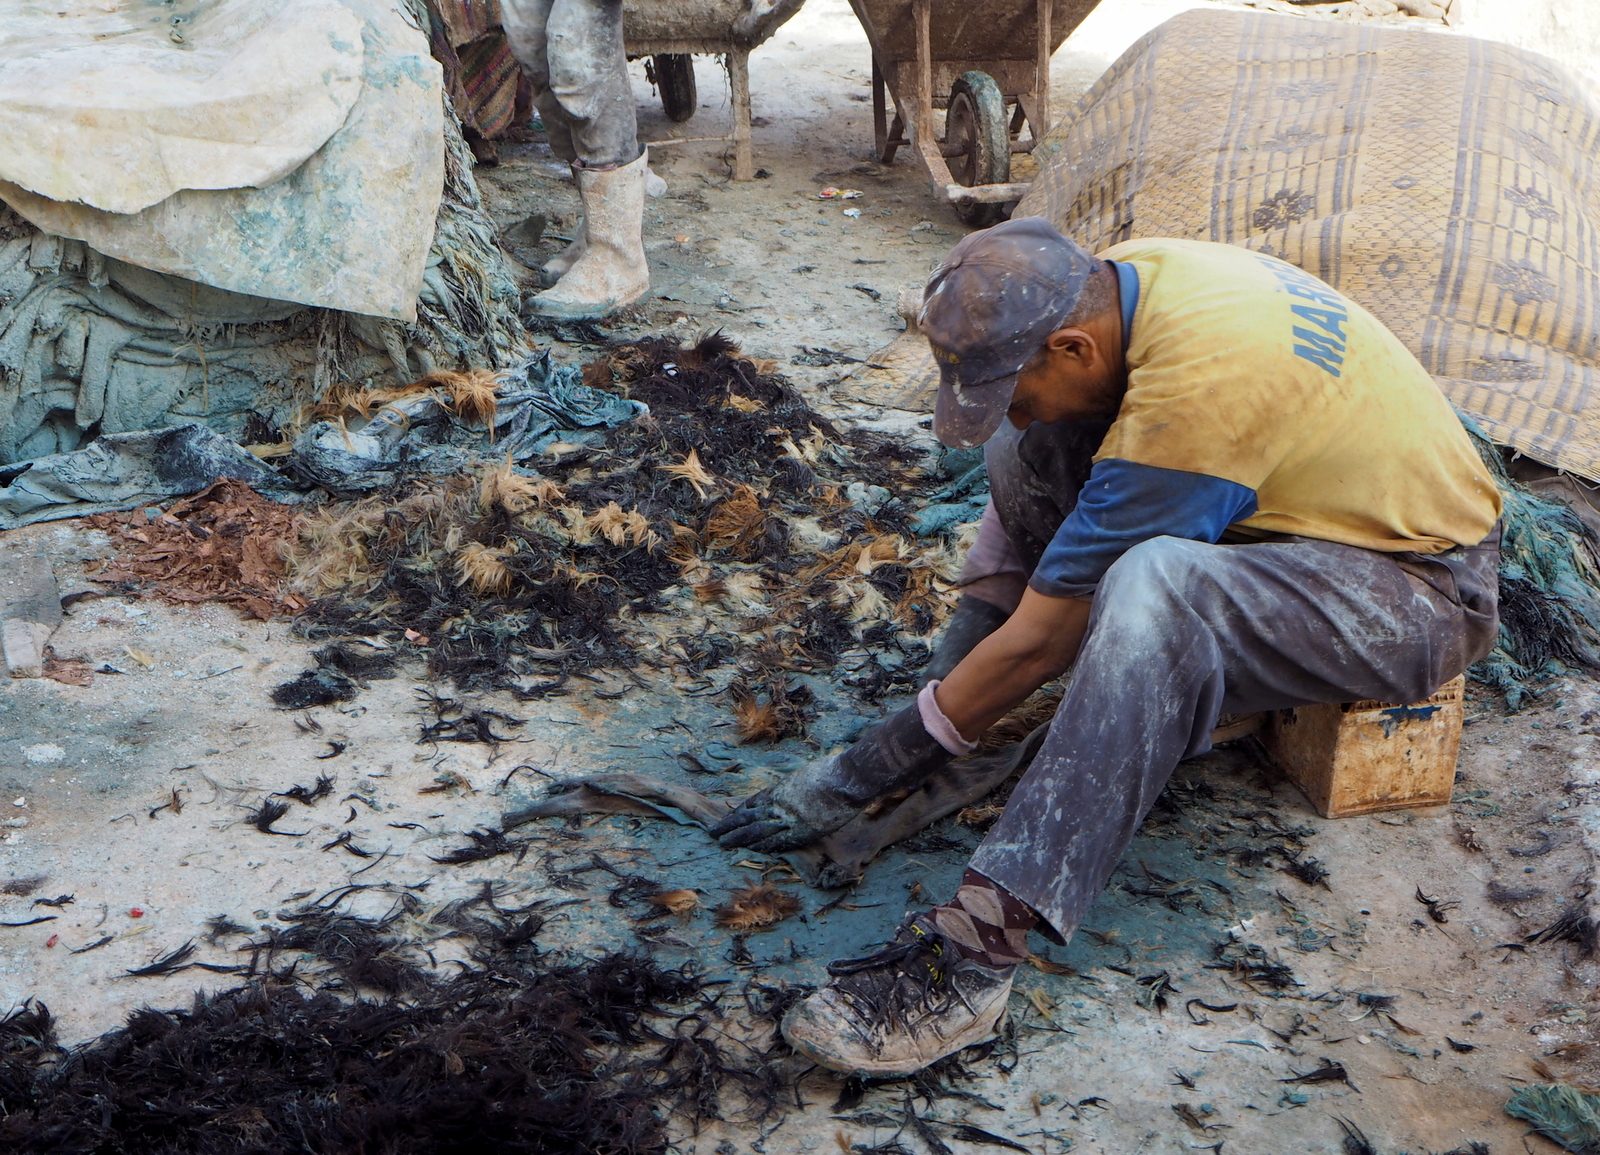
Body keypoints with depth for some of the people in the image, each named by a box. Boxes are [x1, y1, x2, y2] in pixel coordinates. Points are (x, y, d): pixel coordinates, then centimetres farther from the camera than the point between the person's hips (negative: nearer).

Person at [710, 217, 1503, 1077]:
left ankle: (974, 949, -39)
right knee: (1029, 449, -3)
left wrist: (862, 773, -18)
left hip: (1420, 586, -9)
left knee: (1153, 588, -39)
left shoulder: (1188, 393, -33)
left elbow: (1041, 643, -27)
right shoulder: (1111, 281, -9)